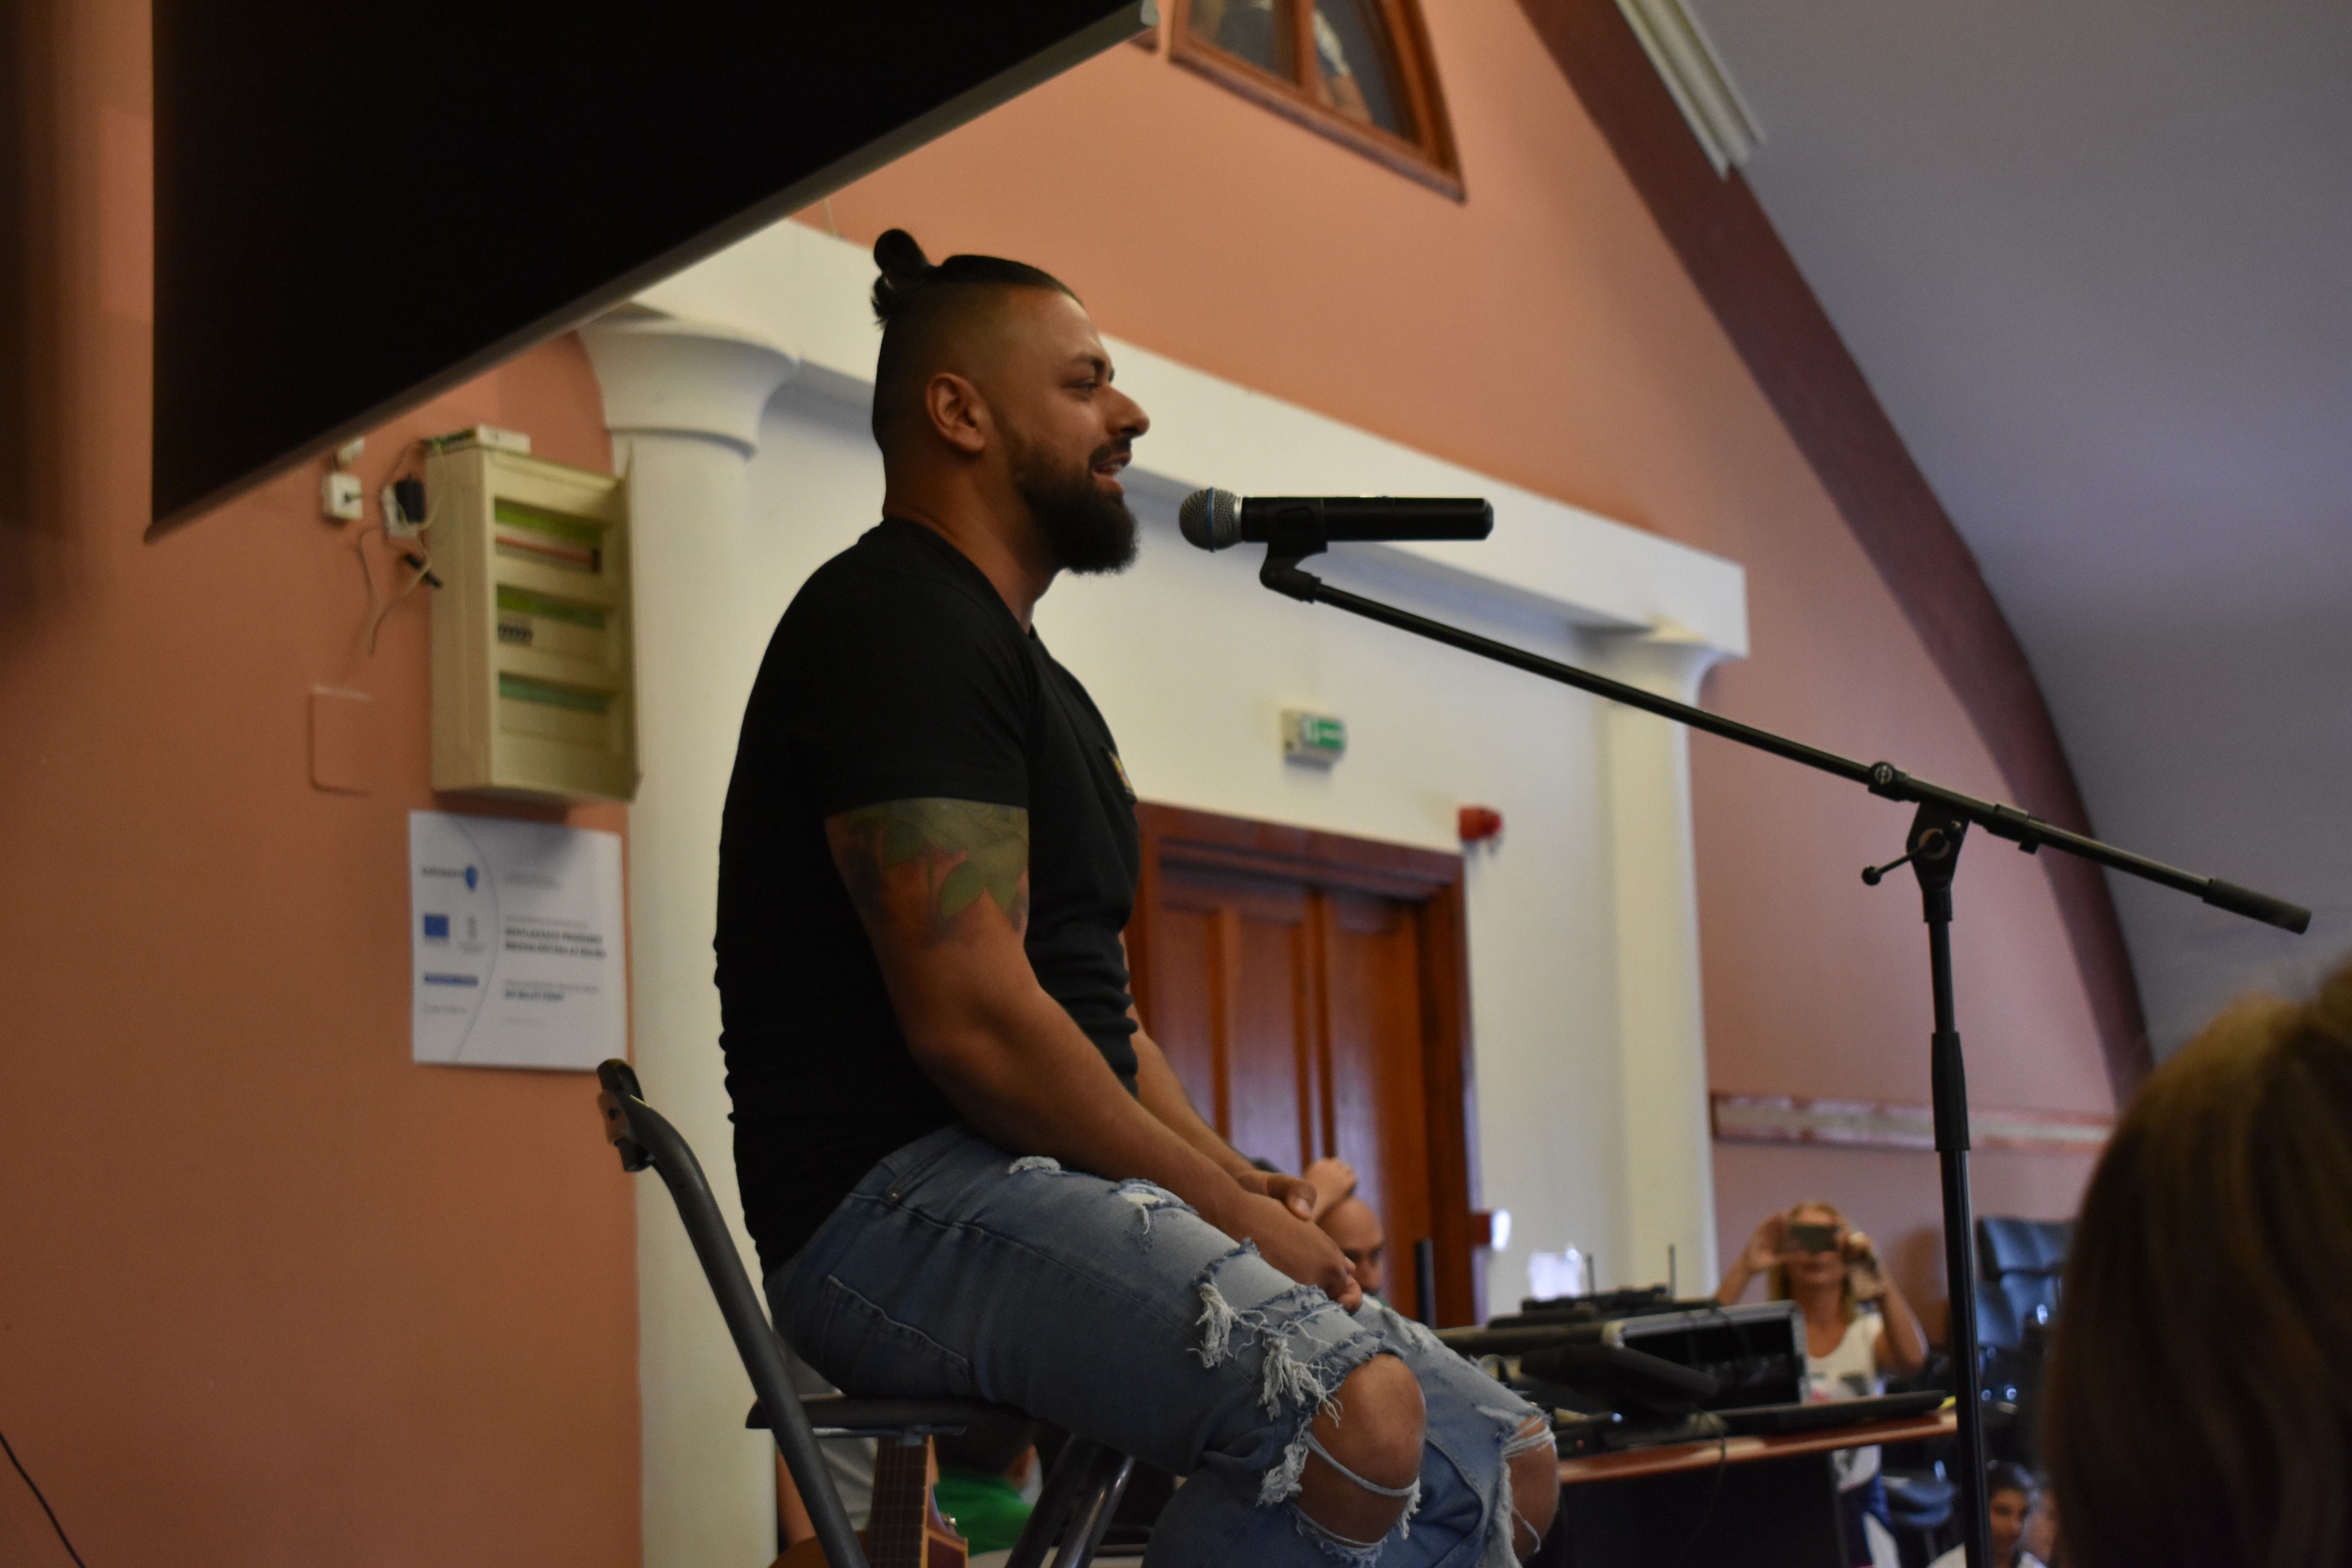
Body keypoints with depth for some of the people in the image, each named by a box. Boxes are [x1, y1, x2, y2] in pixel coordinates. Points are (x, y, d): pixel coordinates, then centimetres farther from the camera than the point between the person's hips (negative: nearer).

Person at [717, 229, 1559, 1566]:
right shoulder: (901, 623, -8)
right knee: (1355, 1410, -33)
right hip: (906, 1202, -10)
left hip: (1056, 1190, 10)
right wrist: (1224, 1203, -11)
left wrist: (1244, 1185, 7)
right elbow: (971, 1018, -19)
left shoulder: (1029, 674, 25)